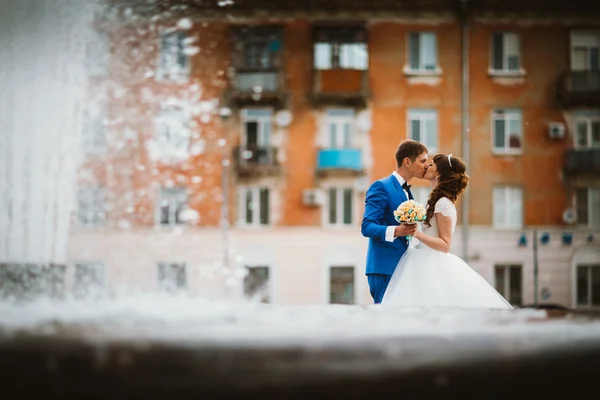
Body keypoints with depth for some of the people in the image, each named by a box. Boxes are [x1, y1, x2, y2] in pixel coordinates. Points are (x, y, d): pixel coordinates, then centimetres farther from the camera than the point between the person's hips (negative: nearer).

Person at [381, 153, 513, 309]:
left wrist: (418, 235, -26)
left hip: (434, 268, -9)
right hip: (428, 266, 9)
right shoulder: (437, 201, 13)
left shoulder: (443, 204, -13)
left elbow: (445, 245, -16)